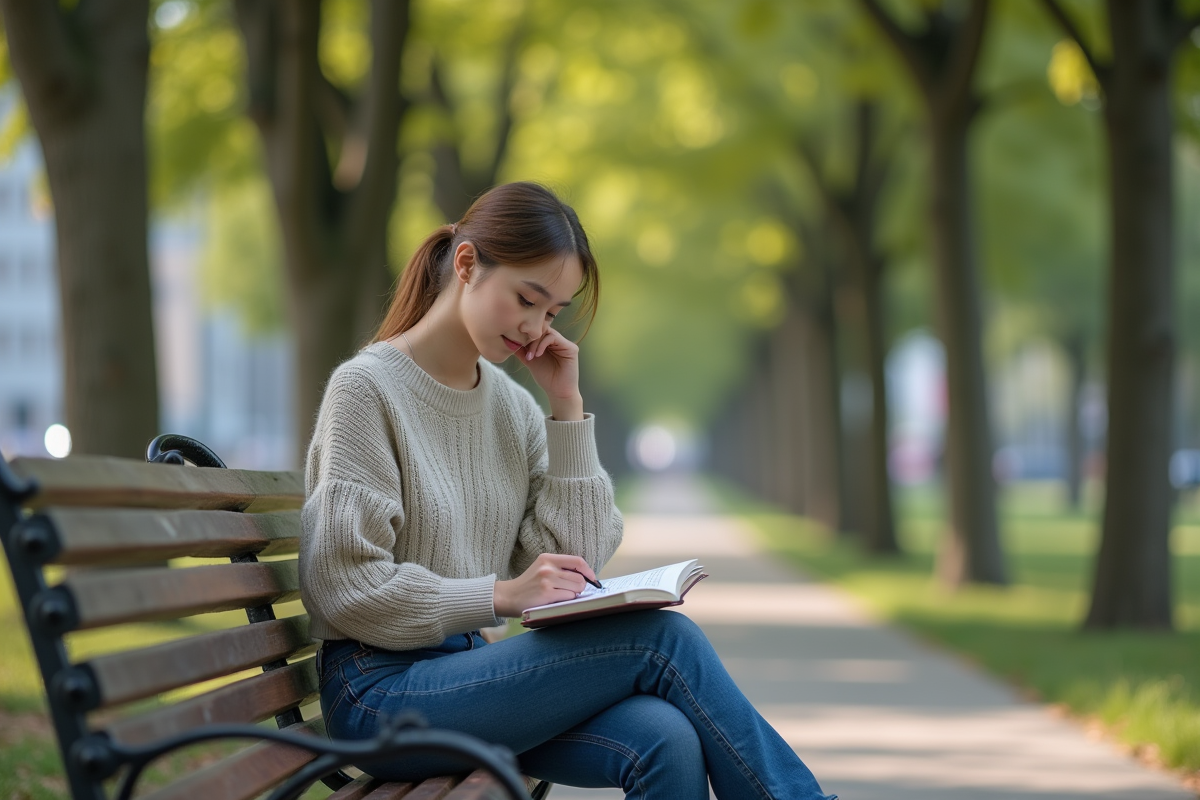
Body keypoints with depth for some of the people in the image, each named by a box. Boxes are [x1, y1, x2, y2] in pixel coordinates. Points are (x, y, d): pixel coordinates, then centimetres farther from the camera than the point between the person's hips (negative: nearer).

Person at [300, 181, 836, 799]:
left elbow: (575, 560, 5)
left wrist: (567, 407, 1)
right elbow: (343, 587, -13)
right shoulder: (367, 388, -7)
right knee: (663, 639, -21)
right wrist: (500, 594, -18)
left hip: (466, 672, 6)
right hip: (381, 694, -6)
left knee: (665, 738, -26)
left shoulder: (511, 403, 12)